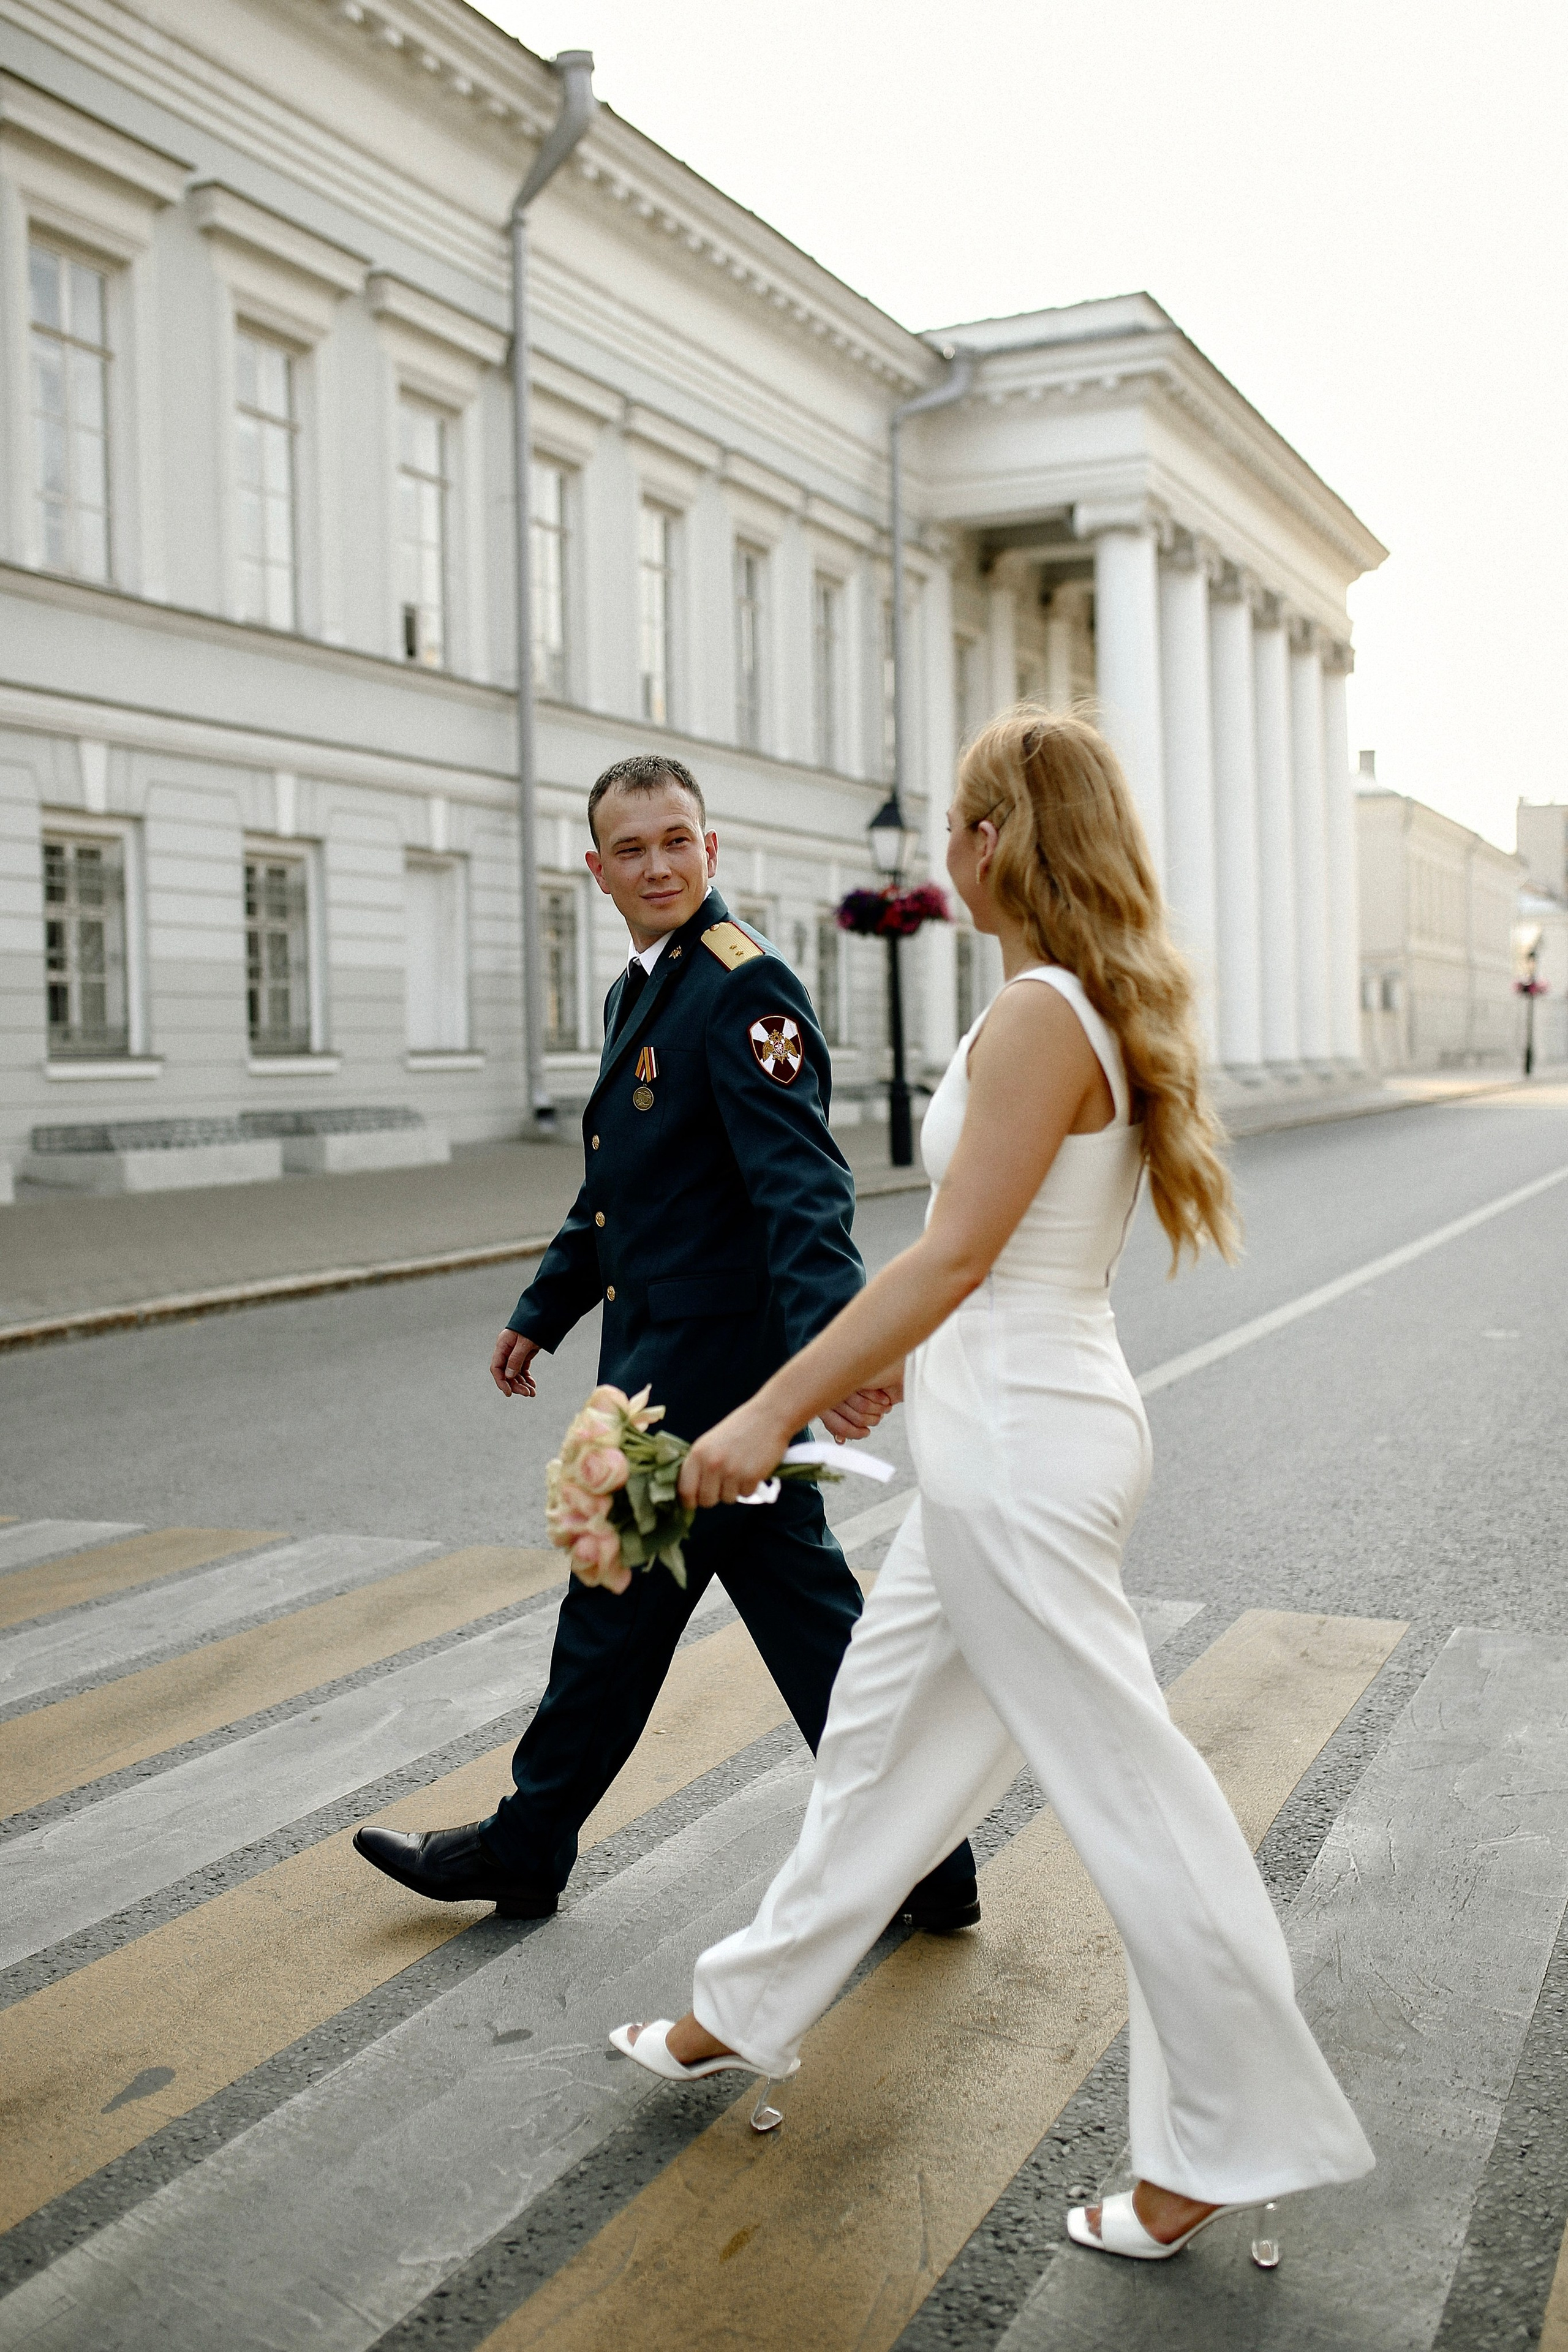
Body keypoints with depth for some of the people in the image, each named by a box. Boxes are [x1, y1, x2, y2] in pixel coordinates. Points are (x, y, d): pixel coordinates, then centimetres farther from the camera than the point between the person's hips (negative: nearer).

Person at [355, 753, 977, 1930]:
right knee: (803, 1612, 12)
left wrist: (835, 1341, -40)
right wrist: (543, 1311, 30)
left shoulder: (745, 986, -15)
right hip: (669, 1352, 10)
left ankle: (525, 1850, 25)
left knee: (619, 1602, 6)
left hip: (708, 1362, -10)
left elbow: (801, 1184, -27)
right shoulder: (639, 990, 16)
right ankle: (922, 1860, 20)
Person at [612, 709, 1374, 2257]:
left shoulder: (1037, 1017, -19)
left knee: (1123, 1787, 2)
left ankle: (1233, 2141, 18)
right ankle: (752, 2010, 38)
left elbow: (954, 1258, -21)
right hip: (1006, 1433, 10)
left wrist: (775, 1408, -16)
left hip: (1020, 1447, -10)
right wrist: (899, 1362, 26)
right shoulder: (1107, 1013, 9)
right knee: (883, 1727, 20)